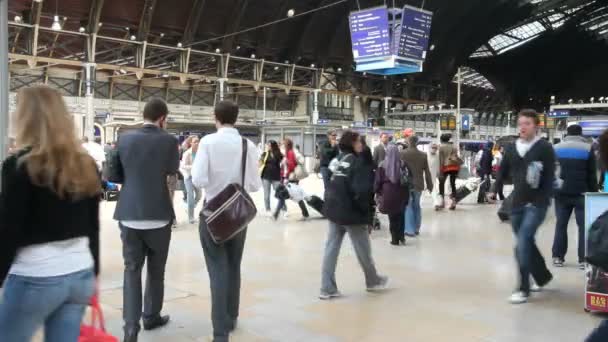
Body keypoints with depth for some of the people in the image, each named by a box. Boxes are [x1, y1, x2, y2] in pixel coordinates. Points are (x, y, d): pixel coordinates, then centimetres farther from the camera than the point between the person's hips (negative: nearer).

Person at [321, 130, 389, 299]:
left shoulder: (336, 160, 7)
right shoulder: (356, 162, -16)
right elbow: (362, 189, -23)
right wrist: (364, 208, -7)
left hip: (333, 211, 7)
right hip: (352, 213, -7)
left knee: (331, 248, 6)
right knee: (363, 249, 12)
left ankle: (327, 288, 7)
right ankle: (373, 281, 31)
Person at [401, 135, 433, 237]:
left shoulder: (403, 154, -10)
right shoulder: (423, 155, 0)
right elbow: (427, 172, 4)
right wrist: (430, 185, 11)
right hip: (418, 184, 3)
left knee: (408, 207, 2)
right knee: (417, 206, 16)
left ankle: (410, 230, -3)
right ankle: (416, 229, 22)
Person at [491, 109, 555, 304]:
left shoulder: (545, 148, -7)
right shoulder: (511, 148, 9)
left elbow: (550, 177, -10)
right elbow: (503, 172, 15)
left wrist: (543, 200, -18)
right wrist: (495, 191, 2)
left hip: (537, 204, -6)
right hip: (517, 203, 6)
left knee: (522, 244, -16)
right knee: (526, 243, 16)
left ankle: (523, 289, -7)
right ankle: (543, 276, 38)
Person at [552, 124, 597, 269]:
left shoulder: (556, 148, 8)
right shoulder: (588, 148, 0)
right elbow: (592, 175, -2)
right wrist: (594, 193, 4)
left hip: (561, 194, 3)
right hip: (581, 194, -3)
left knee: (561, 224, 9)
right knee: (584, 226, 3)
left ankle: (557, 257, 7)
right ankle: (583, 259, 0)